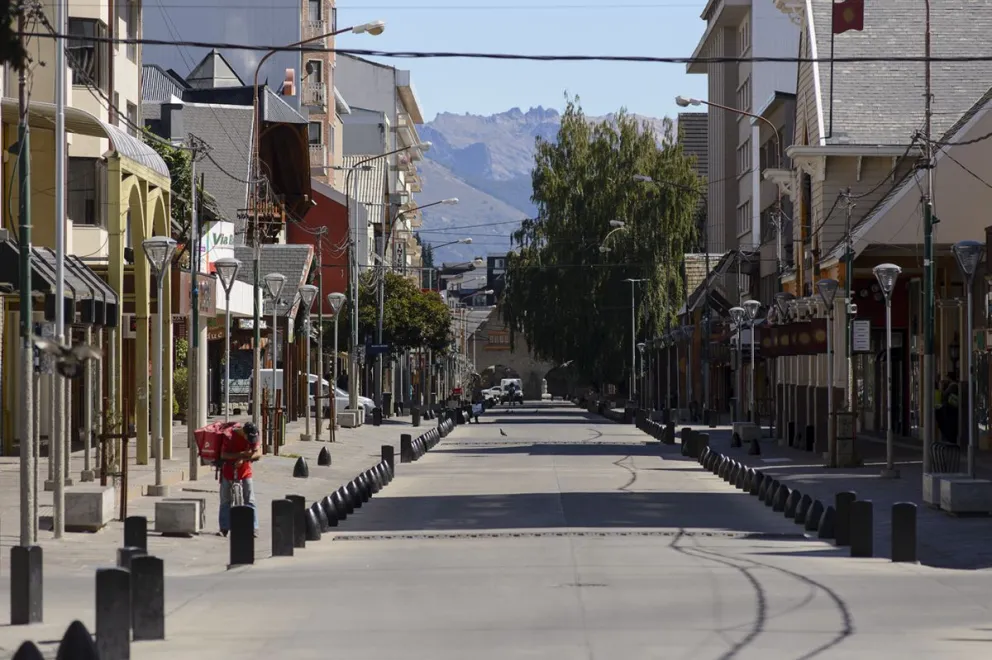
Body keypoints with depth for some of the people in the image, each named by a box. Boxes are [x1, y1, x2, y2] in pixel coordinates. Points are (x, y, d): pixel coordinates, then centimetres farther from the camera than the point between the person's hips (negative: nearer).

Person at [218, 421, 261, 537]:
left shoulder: (253, 436, -9)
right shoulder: (230, 436, -19)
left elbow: (258, 453, -15)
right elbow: (223, 455, -22)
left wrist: (243, 459, -29)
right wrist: (242, 454, -32)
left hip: (245, 471, 2)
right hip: (228, 471, -2)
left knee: (250, 500, -5)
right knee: (225, 501, 5)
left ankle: (254, 528, -6)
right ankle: (224, 528, 11)